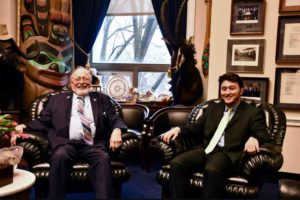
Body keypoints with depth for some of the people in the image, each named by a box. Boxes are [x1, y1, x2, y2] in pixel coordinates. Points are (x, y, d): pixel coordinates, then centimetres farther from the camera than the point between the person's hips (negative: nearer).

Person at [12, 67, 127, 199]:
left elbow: (115, 120, 13)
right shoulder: (57, 99, 22)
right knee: (60, 156, -34)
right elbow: (43, 121, 18)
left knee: (103, 158, -32)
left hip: (93, 145, 0)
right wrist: (24, 126, -2)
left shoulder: (102, 99, 21)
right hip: (66, 143, 0)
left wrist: (117, 130, -11)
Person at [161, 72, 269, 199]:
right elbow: (197, 127, 25)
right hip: (206, 149, 5)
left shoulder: (253, 112, 10)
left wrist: (253, 138, -26)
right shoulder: (213, 108, 25)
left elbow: (262, 134, -1)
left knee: (212, 170, -38)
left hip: (229, 154, -4)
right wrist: (178, 129, 6)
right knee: (176, 163, -23)